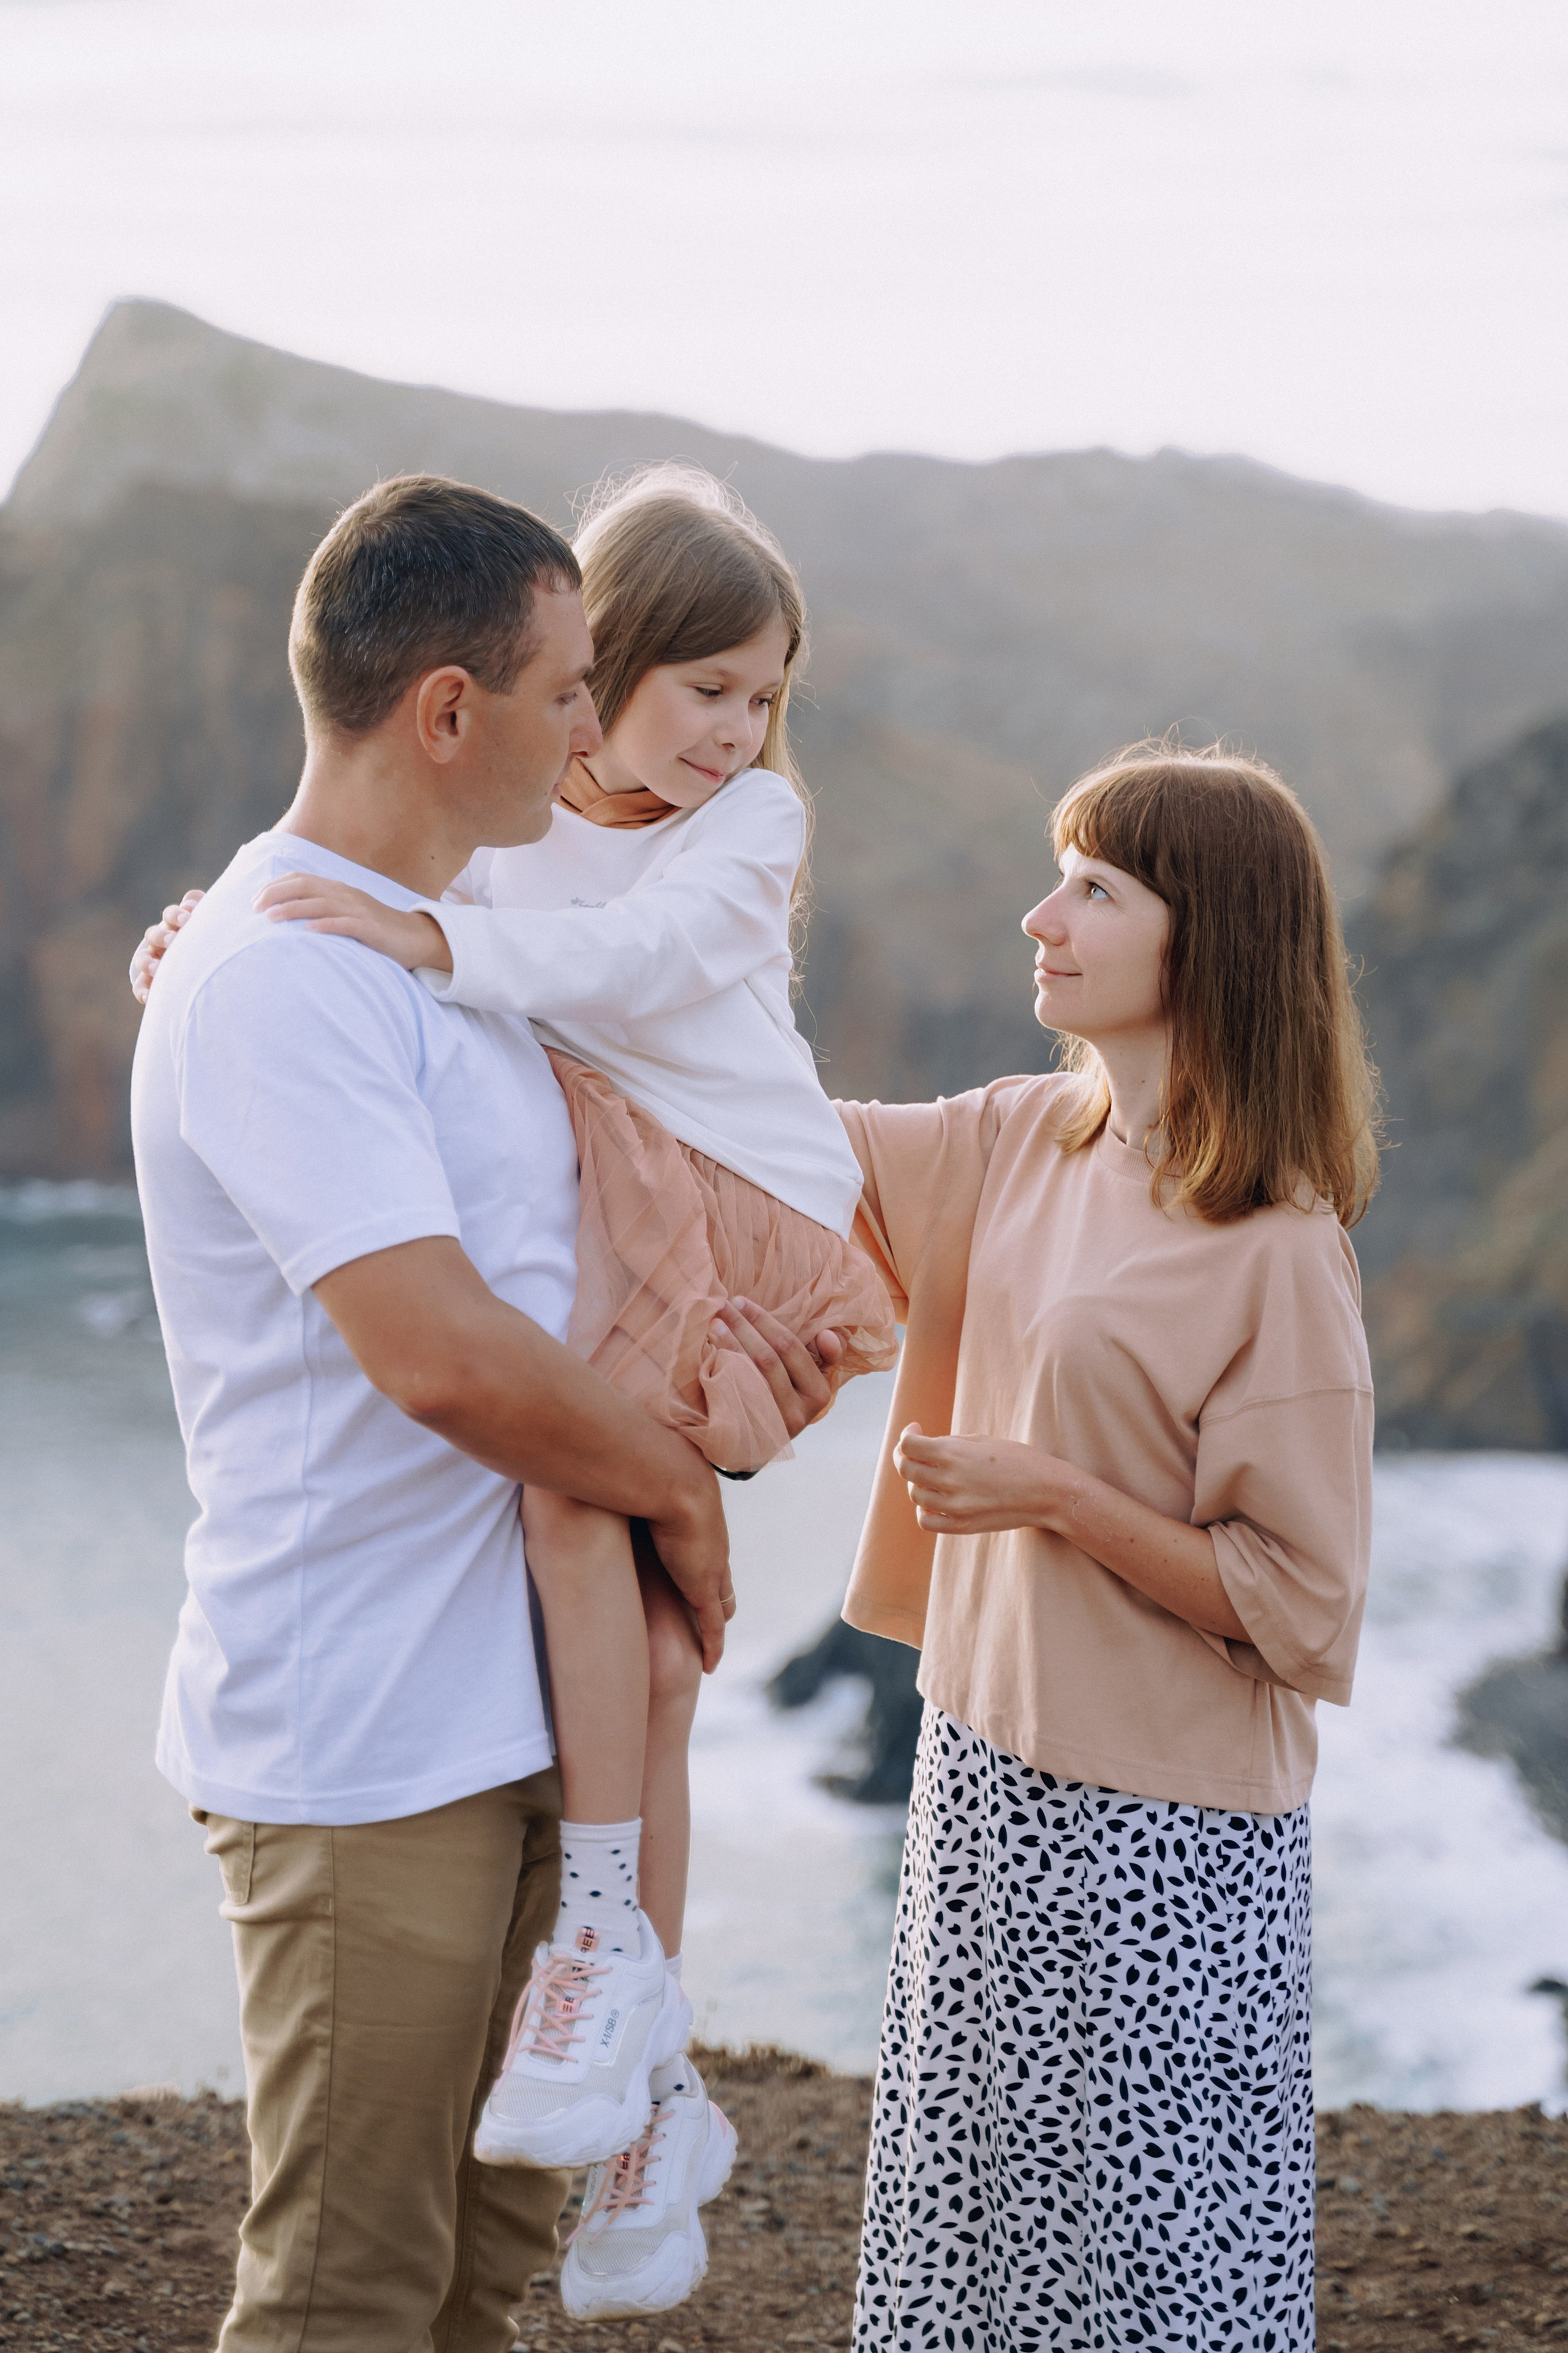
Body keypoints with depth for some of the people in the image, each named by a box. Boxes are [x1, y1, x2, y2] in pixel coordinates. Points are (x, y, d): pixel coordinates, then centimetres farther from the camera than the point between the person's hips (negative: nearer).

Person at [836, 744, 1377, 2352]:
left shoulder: (1279, 1255, -18)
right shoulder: (1024, 1146, 3)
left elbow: (1299, 1608, -16)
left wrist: (1055, 1496, -22)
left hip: (1162, 1837, -7)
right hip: (991, 1770, 7)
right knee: (970, 2224, 19)